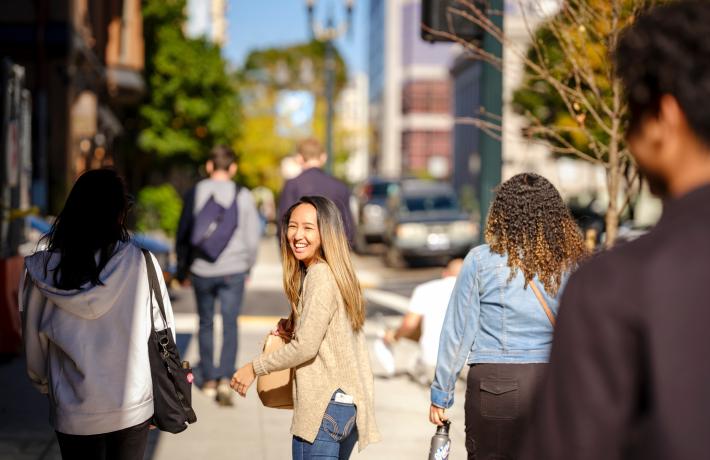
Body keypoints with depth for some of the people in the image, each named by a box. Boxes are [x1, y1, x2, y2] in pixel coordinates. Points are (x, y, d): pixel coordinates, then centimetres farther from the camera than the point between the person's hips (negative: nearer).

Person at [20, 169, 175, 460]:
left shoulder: (42, 271, -10)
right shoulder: (141, 264, -14)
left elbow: (34, 344, 0)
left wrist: (47, 388, 18)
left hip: (74, 414, 1)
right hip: (133, 407, 0)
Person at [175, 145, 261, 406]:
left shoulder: (195, 194, -1)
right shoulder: (243, 196, -2)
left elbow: (183, 235, 2)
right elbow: (253, 238, 1)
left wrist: (181, 270, 13)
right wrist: (247, 267, 17)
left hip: (201, 271, 1)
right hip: (233, 270, -1)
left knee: (206, 324, 16)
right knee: (230, 325, -1)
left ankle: (209, 380, 23)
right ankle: (225, 380, -18)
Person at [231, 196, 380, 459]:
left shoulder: (320, 276, -14)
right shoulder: (337, 273, 13)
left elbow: (305, 347, -18)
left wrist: (254, 369, -8)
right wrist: (291, 329, 12)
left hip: (325, 407, -9)